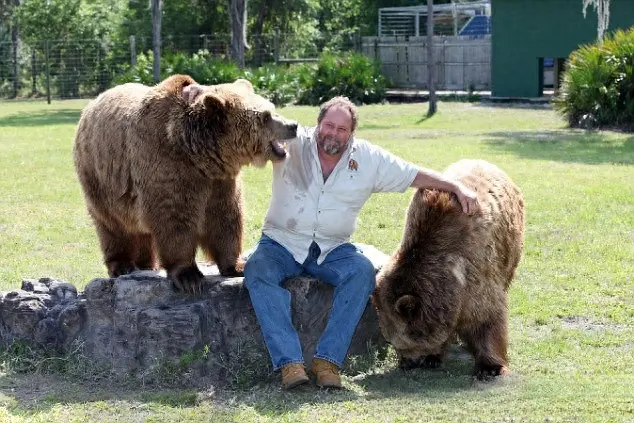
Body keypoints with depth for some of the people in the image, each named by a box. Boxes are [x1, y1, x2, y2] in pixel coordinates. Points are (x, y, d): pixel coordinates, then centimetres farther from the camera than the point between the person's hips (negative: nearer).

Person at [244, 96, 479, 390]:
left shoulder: (369, 159, 1)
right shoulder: (292, 145, -6)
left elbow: (416, 176, 7)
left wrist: (457, 188, -3)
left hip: (332, 250, 2)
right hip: (282, 244, -2)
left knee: (362, 271, -29)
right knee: (257, 270, -33)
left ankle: (328, 359, -29)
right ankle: (289, 362, -39)